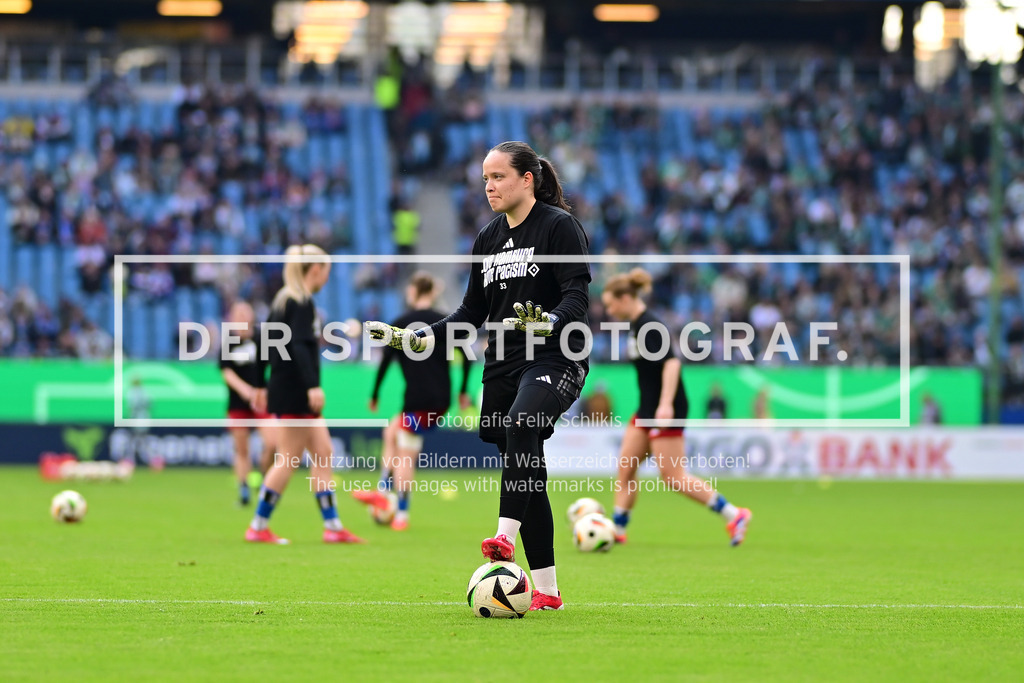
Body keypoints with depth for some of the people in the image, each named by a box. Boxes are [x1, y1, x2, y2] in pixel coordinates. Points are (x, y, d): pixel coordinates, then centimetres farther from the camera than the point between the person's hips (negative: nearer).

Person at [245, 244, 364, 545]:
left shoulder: (283, 300, 15)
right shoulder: (302, 303, -13)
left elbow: (265, 343, 18)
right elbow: (299, 346, -24)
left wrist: (261, 387, 22)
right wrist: (312, 385, -31)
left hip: (286, 389, 10)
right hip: (294, 392, -10)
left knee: (323, 452, 9)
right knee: (289, 458, -4)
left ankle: (332, 526, 8)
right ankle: (258, 527, 0)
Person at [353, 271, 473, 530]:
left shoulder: (400, 324, -3)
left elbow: (385, 361, -5)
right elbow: (466, 357, 2)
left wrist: (374, 396, 5)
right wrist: (463, 391, 11)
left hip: (418, 399, -5)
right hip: (441, 399, 5)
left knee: (405, 457, 5)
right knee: (392, 432, 24)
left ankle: (402, 514, 4)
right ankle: (382, 492, 19)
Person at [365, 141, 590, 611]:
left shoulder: (559, 225, -4)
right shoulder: (488, 240, 17)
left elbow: (578, 294, -13)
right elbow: (472, 312, 20)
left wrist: (551, 322, -34)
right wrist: (420, 338, 8)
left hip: (554, 361, -7)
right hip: (502, 367, 7)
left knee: (522, 424, -35)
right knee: (525, 472, 4)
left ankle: (505, 538, -45)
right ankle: (546, 591, 7)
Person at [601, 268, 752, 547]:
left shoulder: (649, 326, -18)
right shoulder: (636, 325, 12)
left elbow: (672, 362, -28)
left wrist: (666, 404, -36)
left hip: (665, 411, -10)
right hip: (647, 409, 10)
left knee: (674, 477, -8)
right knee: (625, 469, 7)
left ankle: (734, 515, -3)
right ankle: (617, 530, 11)